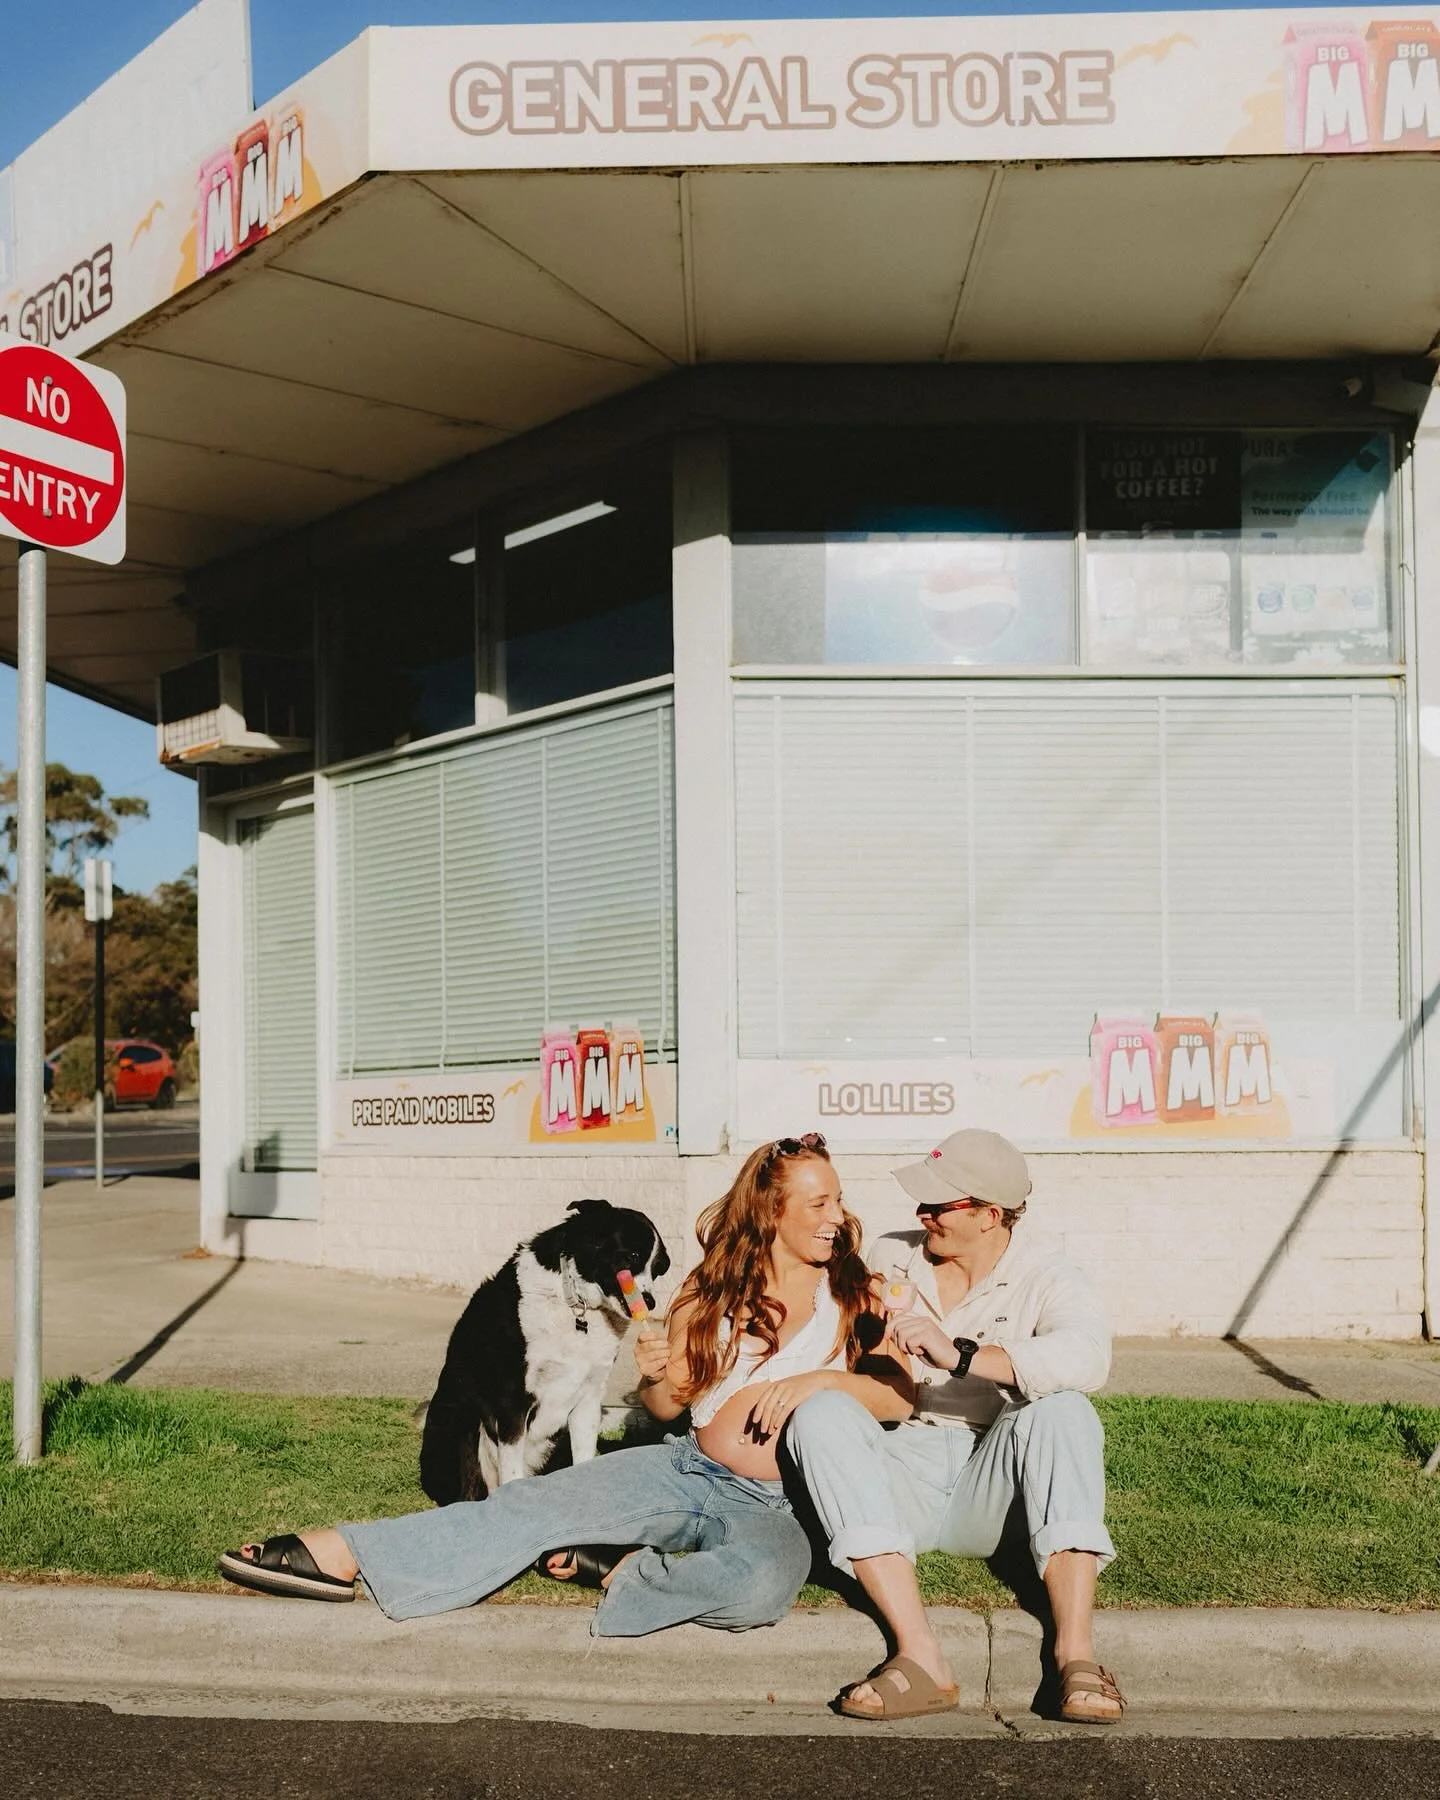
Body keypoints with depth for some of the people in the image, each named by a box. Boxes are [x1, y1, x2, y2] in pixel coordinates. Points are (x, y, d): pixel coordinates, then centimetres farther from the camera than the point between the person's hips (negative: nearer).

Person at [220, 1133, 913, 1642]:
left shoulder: (851, 1293, 0)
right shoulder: (715, 1292, 6)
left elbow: (901, 1396, -9)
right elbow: (669, 1406, 12)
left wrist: (819, 1379, -23)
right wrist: (653, 1376, -11)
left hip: (775, 1506, -3)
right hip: (689, 1469, 3)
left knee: (759, 1584, -38)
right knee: (539, 1502, -16)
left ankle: (614, 1571, -14)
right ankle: (344, 1555, -14)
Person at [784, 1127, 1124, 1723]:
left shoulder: (1046, 1282, -1)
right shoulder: (888, 1258, 13)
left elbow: (1086, 1359, -24)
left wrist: (960, 1354, -33)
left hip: (990, 1494, -2)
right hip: (898, 1480, 2)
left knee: (1061, 1412, -29)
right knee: (821, 1413, -27)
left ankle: (1075, 1652, -37)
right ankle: (919, 1653, -39)